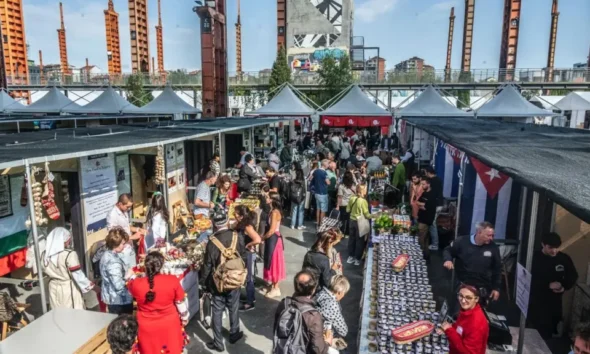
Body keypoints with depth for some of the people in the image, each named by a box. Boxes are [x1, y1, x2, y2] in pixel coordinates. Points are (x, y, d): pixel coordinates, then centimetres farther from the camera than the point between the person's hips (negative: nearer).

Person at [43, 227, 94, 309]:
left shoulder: (45, 255, -3)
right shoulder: (69, 254, -22)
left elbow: (47, 272, 10)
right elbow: (78, 276, -19)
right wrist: (91, 286, -9)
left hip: (54, 289, 6)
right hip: (69, 290, -6)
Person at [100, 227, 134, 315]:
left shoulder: (107, 255, 4)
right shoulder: (113, 261, -26)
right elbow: (119, 286, -31)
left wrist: (127, 271, 4)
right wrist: (127, 276, -15)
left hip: (112, 299, 10)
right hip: (119, 301, -10)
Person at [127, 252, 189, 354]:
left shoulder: (136, 284, -23)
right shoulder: (173, 281, -22)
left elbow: (129, 284, 4)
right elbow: (181, 303, -9)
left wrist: (131, 276, 25)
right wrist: (185, 318, 10)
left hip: (146, 327, 0)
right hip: (169, 324, 0)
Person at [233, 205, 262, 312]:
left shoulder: (247, 227, -26)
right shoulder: (241, 224, 1)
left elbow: (258, 240, -35)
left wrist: (248, 245, -23)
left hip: (248, 254, -9)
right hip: (244, 254, 9)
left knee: (248, 278, 4)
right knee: (249, 277, 21)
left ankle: (250, 303, 18)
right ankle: (252, 297, 37)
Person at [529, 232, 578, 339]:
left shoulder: (564, 258, -2)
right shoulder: (534, 258, -12)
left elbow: (573, 276, 10)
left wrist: (564, 287, -8)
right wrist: (548, 285, -23)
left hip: (555, 302, 3)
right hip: (536, 302, -3)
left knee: (549, 332, 10)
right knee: (535, 331, -1)